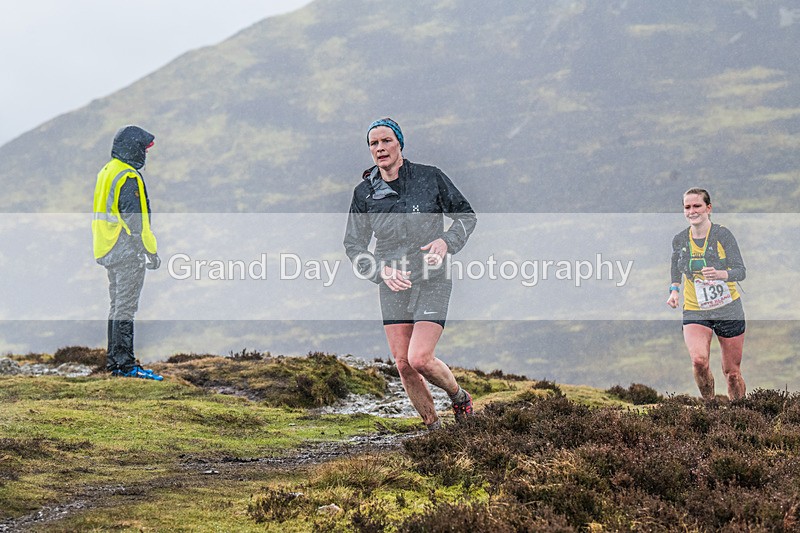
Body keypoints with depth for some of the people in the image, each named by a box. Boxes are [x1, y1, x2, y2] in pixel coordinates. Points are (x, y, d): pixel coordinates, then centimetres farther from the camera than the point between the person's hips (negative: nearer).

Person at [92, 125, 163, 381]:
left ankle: (113, 360, 19)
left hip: (109, 252, 10)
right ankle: (125, 363, -8)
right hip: (127, 253, -10)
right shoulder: (128, 178, -17)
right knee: (126, 307, -8)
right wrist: (151, 252, -14)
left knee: (117, 306, 15)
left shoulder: (106, 172, 14)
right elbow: (136, 220, -20)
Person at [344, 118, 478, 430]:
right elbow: (353, 243, 7)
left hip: (432, 283, -3)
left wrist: (446, 242, -13)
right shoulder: (364, 192, 3)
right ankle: (434, 427, 18)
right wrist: (382, 270, -10)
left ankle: (459, 396, 15)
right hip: (392, 286, 3)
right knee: (403, 365, 2)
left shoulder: (430, 177, -3)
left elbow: (467, 215, 6)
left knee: (420, 359, -15)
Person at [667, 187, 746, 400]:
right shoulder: (679, 240, 2)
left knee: (731, 371, 4)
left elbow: (741, 271, -12)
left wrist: (719, 274, -32)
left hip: (728, 310, -1)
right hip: (694, 311, 1)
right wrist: (674, 291, 1)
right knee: (699, 360, -24)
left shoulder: (722, 234, -8)